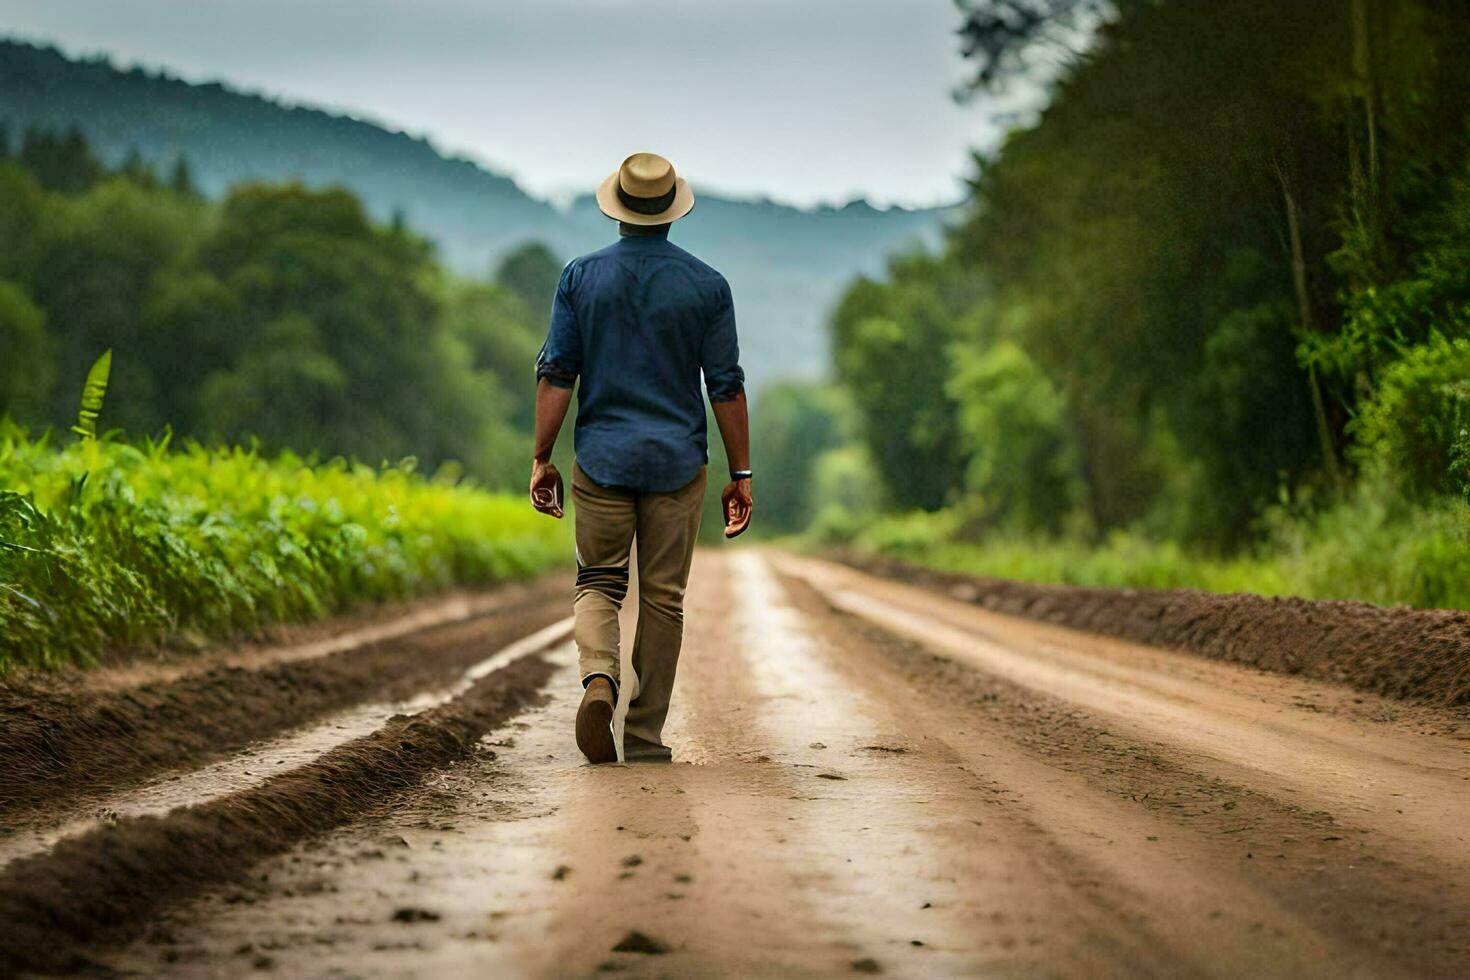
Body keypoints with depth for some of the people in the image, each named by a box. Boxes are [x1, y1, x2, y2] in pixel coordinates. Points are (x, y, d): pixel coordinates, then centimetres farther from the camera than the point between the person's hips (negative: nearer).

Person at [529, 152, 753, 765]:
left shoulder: (581, 277, 0)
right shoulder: (706, 285, -1)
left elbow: (556, 375, -2)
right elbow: (726, 386, -1)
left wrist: (541, 459, 3)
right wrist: (741, 474, 5)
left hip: (601, 460, 0)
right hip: (677, 462, 0)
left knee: (598, 583, 12)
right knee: (663, 598, 6)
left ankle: (598, 679, -18)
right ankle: (645, 739, 8)